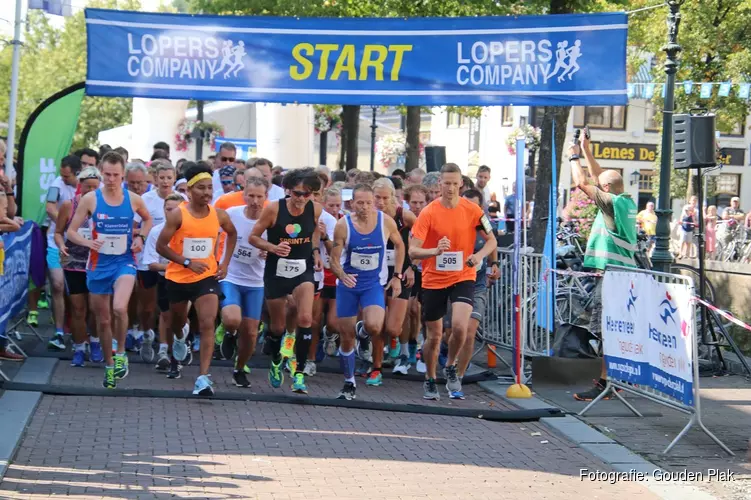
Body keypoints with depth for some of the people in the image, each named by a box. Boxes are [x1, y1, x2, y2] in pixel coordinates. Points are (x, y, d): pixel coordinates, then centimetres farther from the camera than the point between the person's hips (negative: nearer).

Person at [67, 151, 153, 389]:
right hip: (99, 264, 1)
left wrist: (140, 237, 1)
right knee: (103, 319, 10)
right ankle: (109, 365, 29)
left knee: (119, 308, -27)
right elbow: (71, 232, 0)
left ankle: (121, 353, -3)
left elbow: (147, 219, 19)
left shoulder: (133, 199, -2)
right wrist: (88, 242, -19)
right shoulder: (90, 199, -5)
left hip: (124, 262, -1)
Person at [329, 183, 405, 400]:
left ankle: (363, 332, 13)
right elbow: (334, 260, -9)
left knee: (374, 326, -25)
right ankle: (349, 383, 21)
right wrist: (342, 275, -30)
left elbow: (399, 245, 9)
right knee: (346, 337, 4)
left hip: (374, 284, 0)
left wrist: (397, 276, 6)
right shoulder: (343, 225, -13)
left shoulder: (386, 221, -11)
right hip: (348, 284, 1)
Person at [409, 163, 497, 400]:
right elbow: (413, 251, -14)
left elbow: (491, 240, 5)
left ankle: (450, 368, 7)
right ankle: (430, 381, 32)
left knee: (459, 326, -22)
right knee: (434, 336, 8)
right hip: (434, 280, 0)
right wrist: (435, 251, -33)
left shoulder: (472, 210, -5)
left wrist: (479, 255, -16)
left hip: (463, 277, 0)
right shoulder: (428, 213, -10)